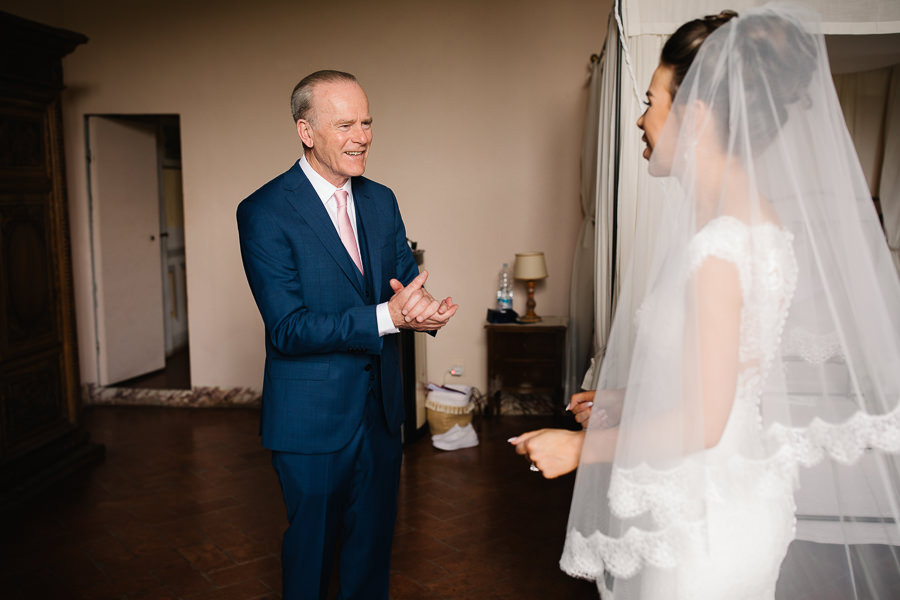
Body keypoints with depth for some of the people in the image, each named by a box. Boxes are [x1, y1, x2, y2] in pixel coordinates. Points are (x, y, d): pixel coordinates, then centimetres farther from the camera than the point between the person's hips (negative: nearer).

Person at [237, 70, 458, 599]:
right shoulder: (265, 213, -15)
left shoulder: (381, 200, 5)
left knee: (375, 541, 21)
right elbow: (287, 328, -21)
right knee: (313, 545, 14)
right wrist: (386, 316, -31)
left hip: (381, 406, 6)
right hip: (313, 416, -5)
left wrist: (420, 306, -22)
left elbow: (408, 274, 3)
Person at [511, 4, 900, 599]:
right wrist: (626, 398, 15)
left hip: (706, 521, -9)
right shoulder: (755, 217, 3)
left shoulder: (719, 248, -26)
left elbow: (702, 422, -24)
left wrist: (580, 447, -13)